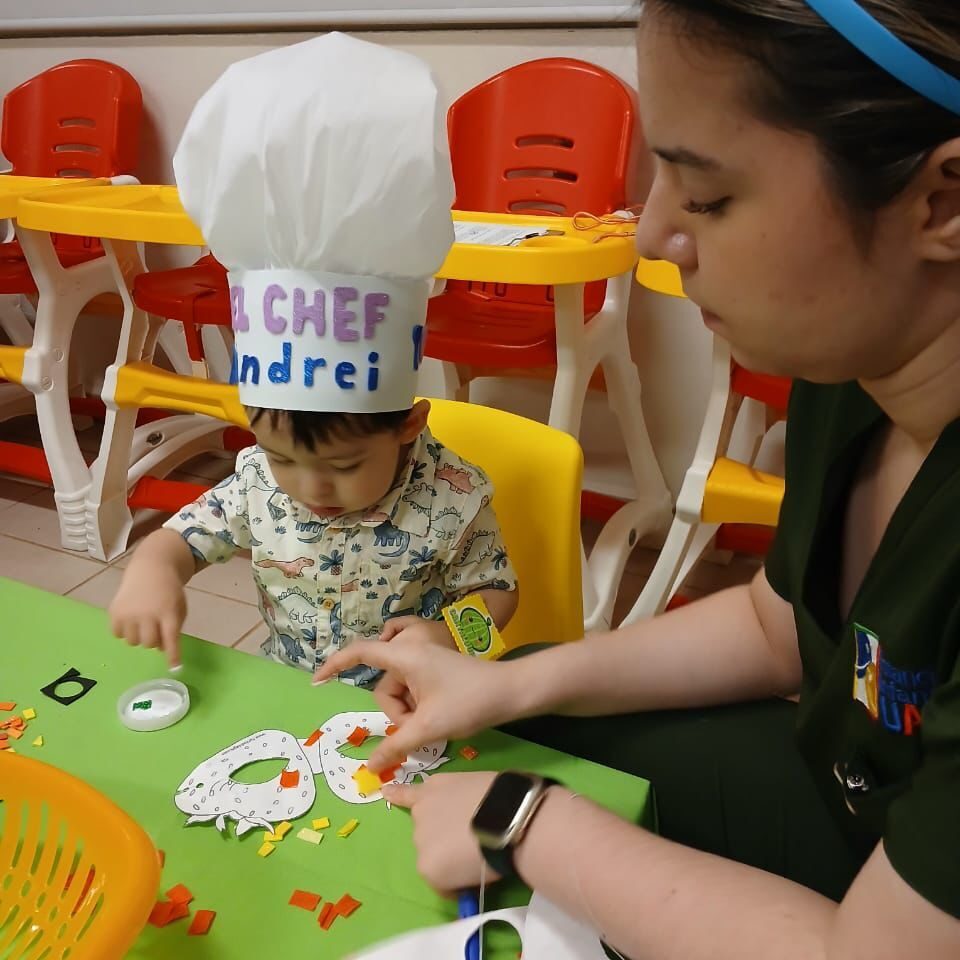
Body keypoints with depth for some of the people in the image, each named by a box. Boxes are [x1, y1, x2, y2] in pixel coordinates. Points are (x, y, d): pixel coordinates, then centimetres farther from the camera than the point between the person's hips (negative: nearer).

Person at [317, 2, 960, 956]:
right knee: (513, 726, 9)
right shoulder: (851, 363, -11)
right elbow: (774, 622, 3)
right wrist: (513, 684, -5)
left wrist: (522, 823, -18)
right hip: (857, 788, 6)